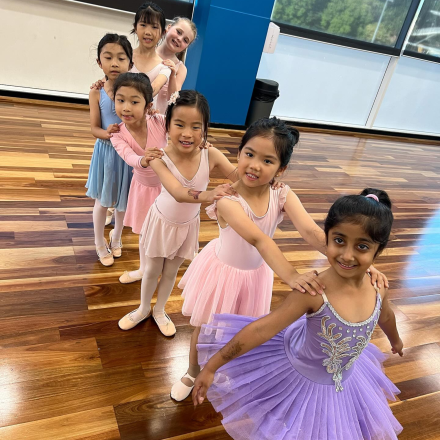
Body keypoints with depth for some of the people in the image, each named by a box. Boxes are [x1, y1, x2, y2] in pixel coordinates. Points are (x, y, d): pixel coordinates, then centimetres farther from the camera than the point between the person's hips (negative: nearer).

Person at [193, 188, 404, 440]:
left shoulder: (379, 288, -19)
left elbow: (386, 316, 6)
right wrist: (211, 366, -33)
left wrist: (396, 340, 28)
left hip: (344, 379, 5)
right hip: (300, 373, -4)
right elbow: (261, 329, -35)